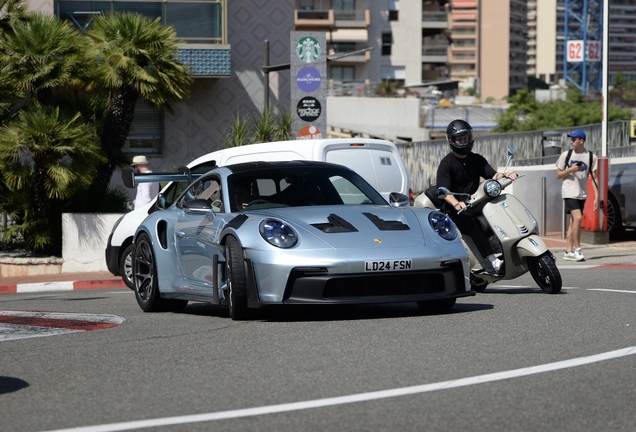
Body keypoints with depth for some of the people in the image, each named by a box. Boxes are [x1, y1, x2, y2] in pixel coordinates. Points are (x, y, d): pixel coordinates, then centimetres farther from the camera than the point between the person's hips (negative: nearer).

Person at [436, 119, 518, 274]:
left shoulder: (477, 159, 13)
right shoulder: (446, 163, -5)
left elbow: (493, 175, 3)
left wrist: (505, 175, -20)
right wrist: (456, 204, -36)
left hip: (474, 202, 7)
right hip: (453, 208, -6)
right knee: (472, 223, -35)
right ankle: (493, 261, -44)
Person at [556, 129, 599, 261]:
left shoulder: (591, 157, 4)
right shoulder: (566, 155, 2)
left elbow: (594, 177, 5)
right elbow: (558, 175, 6)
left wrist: (596, 197, -2)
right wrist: (571, 169, -12)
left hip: (582, 194, 3)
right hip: (569, 192, -3)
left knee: (573, 222, 5)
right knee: (578, 217, -19)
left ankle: (568, 252, 10)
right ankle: (577, 249, -13)